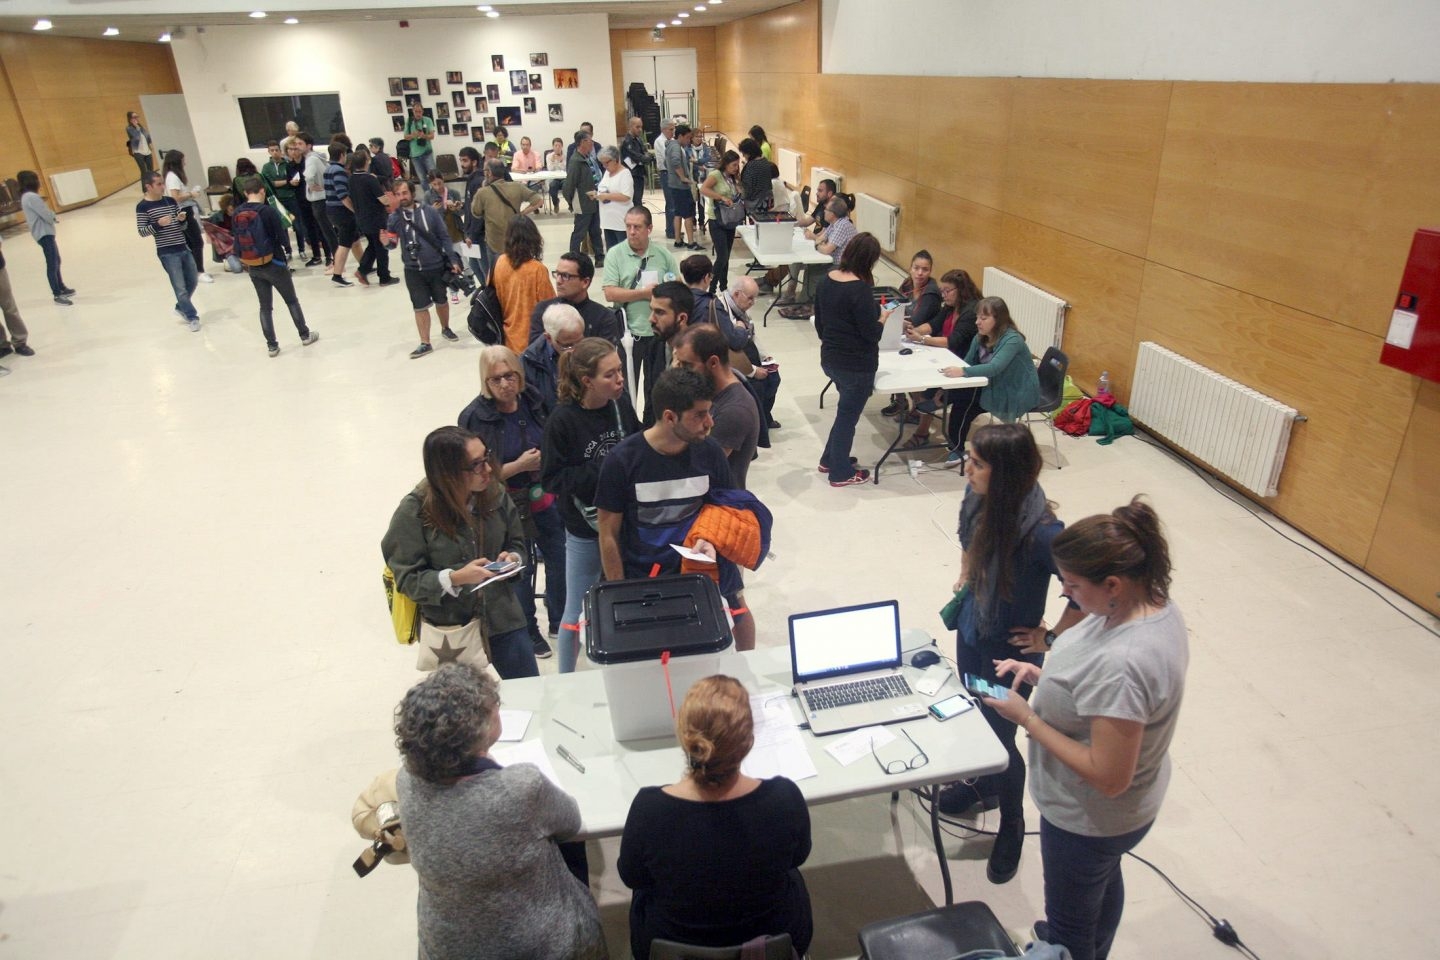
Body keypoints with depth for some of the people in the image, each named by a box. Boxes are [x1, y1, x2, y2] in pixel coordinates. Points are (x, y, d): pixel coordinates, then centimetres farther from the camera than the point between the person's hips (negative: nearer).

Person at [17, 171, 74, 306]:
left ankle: (61, 288, 35)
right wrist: (54, 216, 2)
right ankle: (57, 295, -8)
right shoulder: (32, 197, -18)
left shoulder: (27, 196, 15)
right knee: (52, 264, -9)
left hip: (44, 233, 11)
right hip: (44, 234, -11)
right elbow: (47, 216, -19)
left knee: (56, 262, 22)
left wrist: (52, 215, -3)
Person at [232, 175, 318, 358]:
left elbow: (236, 240, 5)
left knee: (265, 306, 12)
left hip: (252, 267, 4)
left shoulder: (236, 214, -1)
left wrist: (245, 261, 15)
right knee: (291, 300, 14)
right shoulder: (267, 211, -16)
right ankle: (305, 335, 24)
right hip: (273, 264, -4)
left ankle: (271, 345, 12)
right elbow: (282, 237, -13)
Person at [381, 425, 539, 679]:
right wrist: (455, 578, -27)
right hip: (448, 629, -3)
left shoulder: (494, 493, -7)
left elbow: (517, 543, 7)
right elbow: (407, 578, -13)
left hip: (501, 617, 3)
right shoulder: (415, 510, -17)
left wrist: (513, 559, -15)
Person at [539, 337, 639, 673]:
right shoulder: (563, 419, -19)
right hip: (585, 528, -3)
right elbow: (552, 476, -15)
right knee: (577, 611, 13)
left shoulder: (621, 405, -9)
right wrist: (601, 472, -23)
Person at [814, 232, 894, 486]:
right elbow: (871, 333, -20)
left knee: (846, 410, 26)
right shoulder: (860, 289, -24)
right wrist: (884, 318, 0)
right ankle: (840, 473, 23)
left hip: (830, 358, 8)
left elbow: (819, 322, 10)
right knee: (848, 415, 8)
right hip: (857, 365, -8)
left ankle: (829, 459, 37)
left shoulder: (826, 280, 0)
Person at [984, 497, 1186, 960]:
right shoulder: (1152, 601, -12)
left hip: (1090, 817, -9)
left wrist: (1027, 718, -26)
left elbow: (1108, 777, -32)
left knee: (1069, 922, 19)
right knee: (1103, 882, 35)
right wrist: (1042, 674, -8)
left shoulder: (1122, 663, -41)